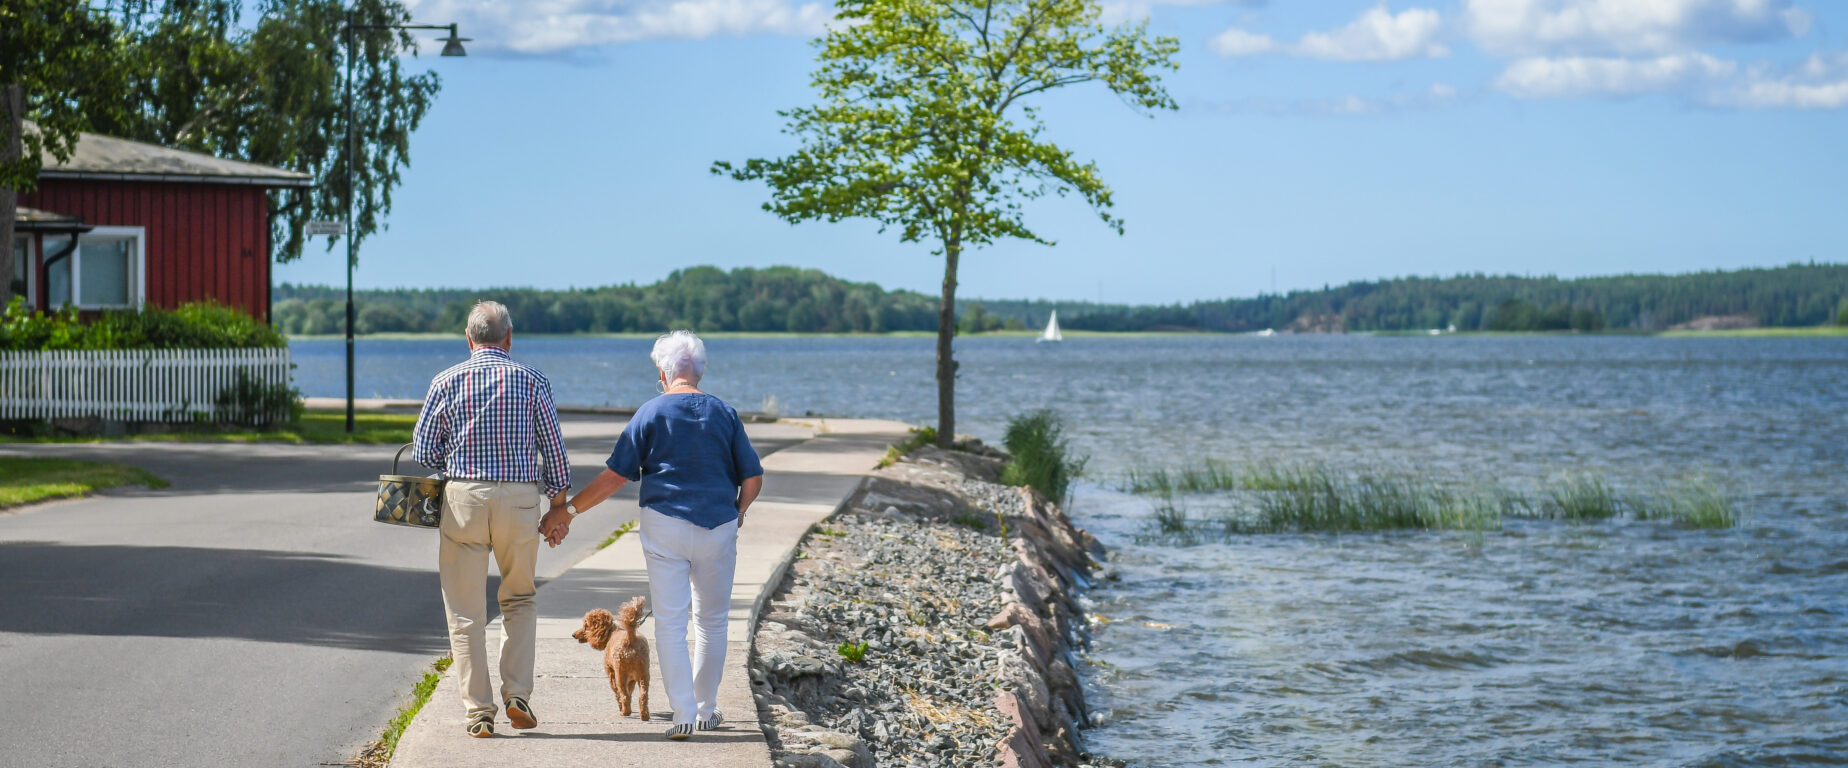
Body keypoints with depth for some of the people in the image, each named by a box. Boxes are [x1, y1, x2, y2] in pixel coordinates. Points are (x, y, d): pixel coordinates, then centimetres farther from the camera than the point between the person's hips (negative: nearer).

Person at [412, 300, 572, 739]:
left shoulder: (446, 382, 2)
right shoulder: (532, 381, 2)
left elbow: (423, 452, 2)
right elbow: (553, 448, 3)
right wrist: (559, 505, 12)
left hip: (463, 496, -1)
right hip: (520, 498, 1)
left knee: (466, 611, 6)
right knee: (519, 600, 19)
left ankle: (478, 712, 5)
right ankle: (517, 694, 6)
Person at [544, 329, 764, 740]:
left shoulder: (650, 413, -2)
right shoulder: (724, 413, 5)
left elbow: (614, 476, -5)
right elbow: (753, 478, 4)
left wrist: (567, 512, 2)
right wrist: (736, 514, 22)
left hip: (664, 525, -2)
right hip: (718, 526, 2)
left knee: (670, 622, 1)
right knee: (712, 621, 16)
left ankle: (684, 714, -7)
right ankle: (705, 709, 23)